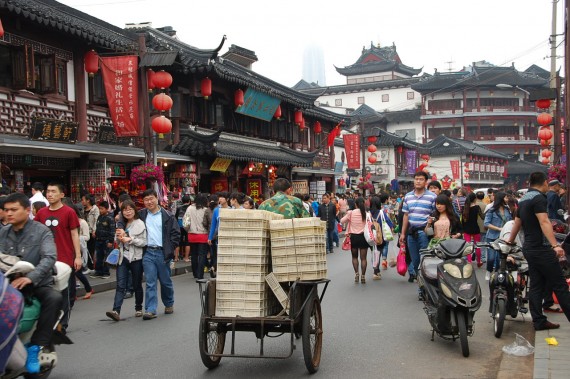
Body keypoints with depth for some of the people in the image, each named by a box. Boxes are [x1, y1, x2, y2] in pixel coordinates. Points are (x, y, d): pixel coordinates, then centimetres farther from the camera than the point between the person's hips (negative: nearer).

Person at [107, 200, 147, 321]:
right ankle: (116, 311, -18)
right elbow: (116, 241, 19)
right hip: (123, 257, 4)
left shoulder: (140, 224, -5)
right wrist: (119, 236, -2)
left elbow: (144, 242, -10)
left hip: (136, 258, -4)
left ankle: (138, 308, 26)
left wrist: (130, 239, -18)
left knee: (137, 285, 9)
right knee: (121, 285, -8)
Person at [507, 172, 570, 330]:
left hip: (529, 248, 9)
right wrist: (555, 245, -33)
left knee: (536, 286, 9)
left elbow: (517, 223, 26)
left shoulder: (523, 199, 15)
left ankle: (539, 321, 11)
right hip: (541, 248, -9)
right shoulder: (539, 198, -13)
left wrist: (510, 241, 39)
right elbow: (544, 222, -25)